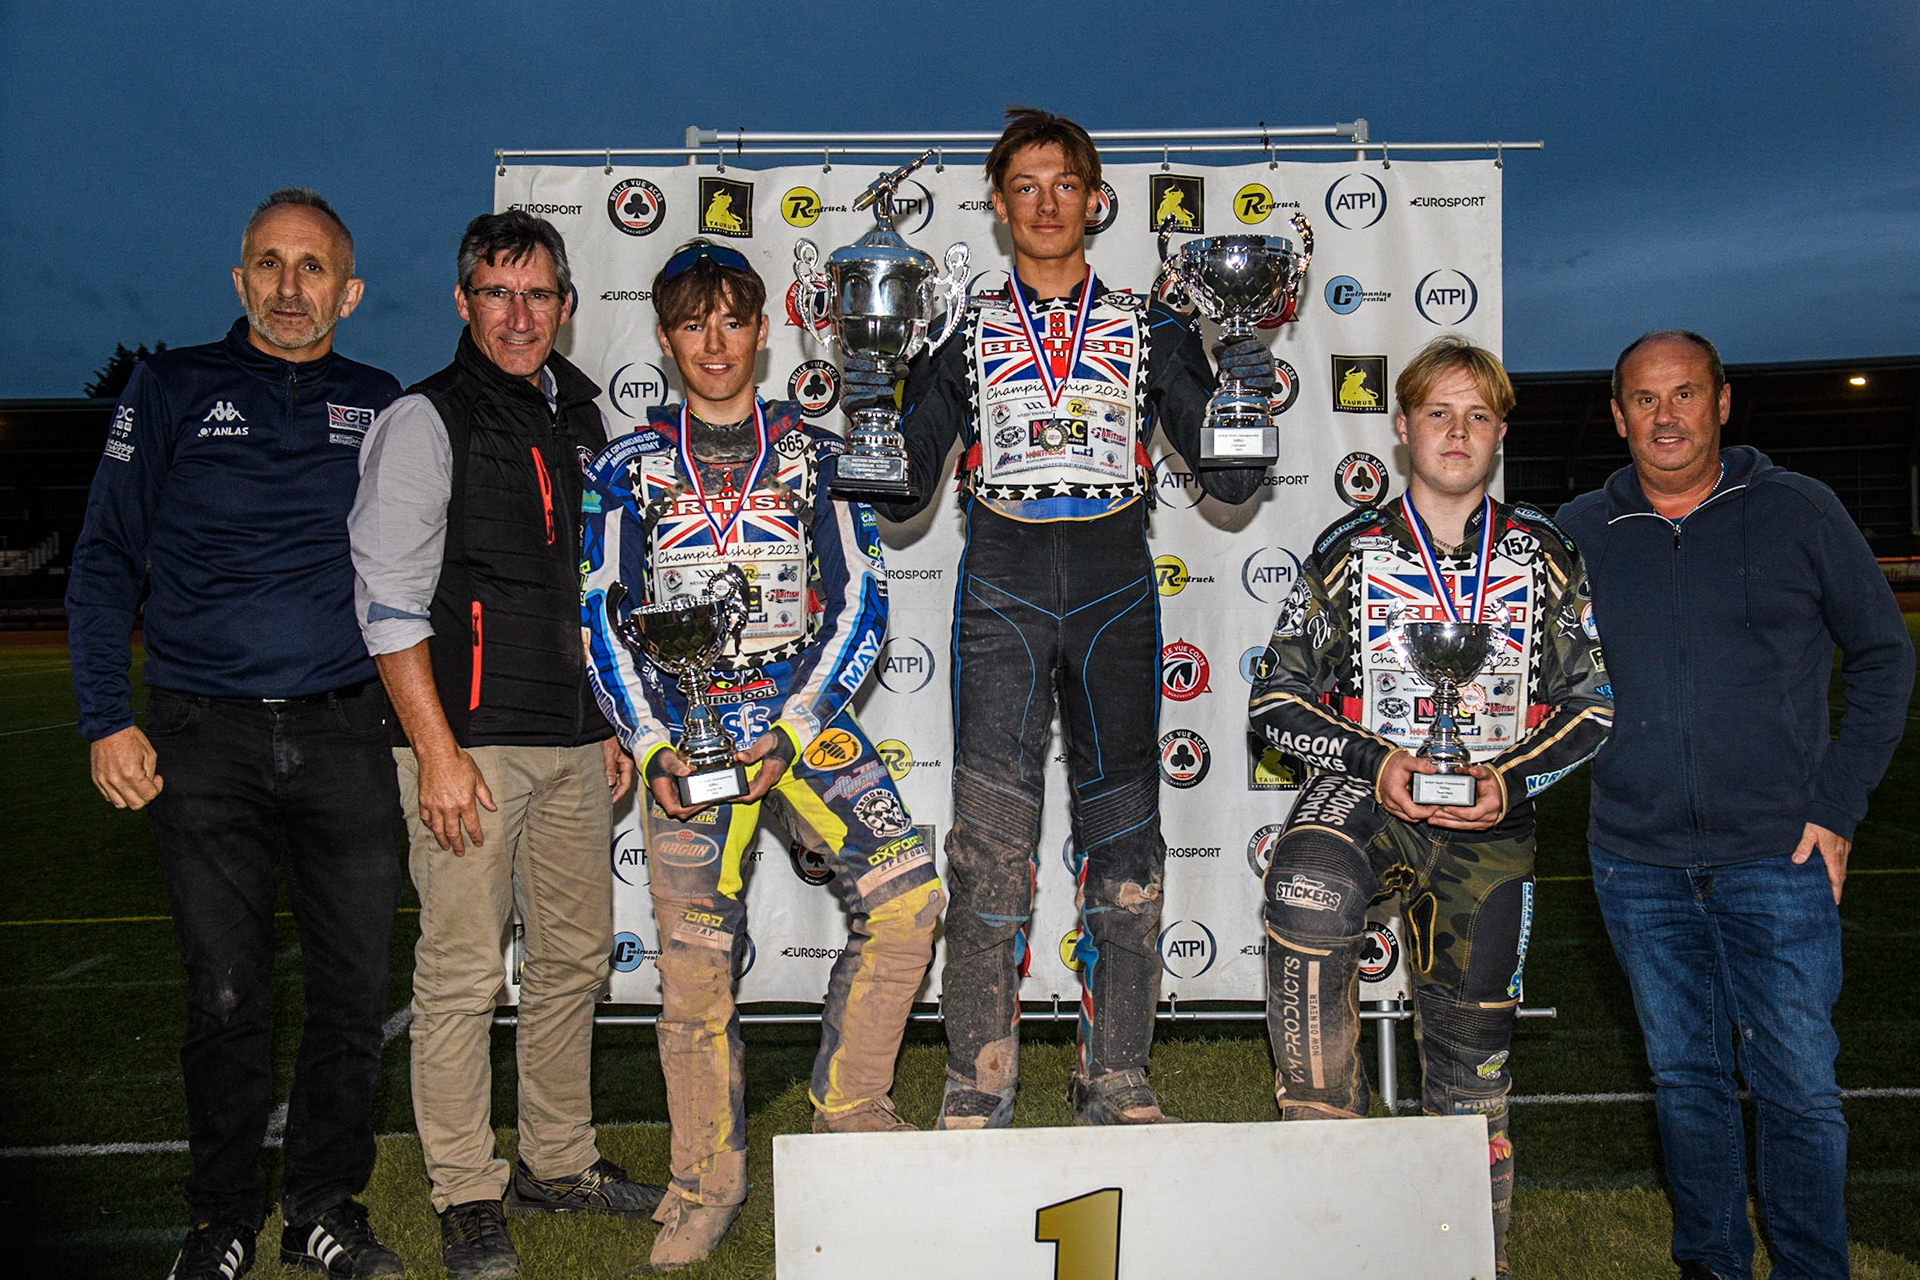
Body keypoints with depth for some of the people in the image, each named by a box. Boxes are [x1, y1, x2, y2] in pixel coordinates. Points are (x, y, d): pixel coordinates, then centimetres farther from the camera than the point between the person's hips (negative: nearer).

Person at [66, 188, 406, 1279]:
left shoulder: (383, 408, 11)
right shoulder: (173, 389, 6)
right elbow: (106, 564, 5)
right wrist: (108, 719, -4)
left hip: (346, 738, 2)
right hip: (206, 742, -1)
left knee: (357, 992, 4)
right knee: (228, 996, 4)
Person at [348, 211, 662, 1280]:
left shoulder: (583, 419, 15)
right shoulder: (424, 422, -4)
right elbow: (390, 601, -10)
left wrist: (612, 724, 16)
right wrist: (437, 751, -15)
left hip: (575, 743, 6)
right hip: (471, 740, -6)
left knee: (578, 954, 12)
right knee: (464, 972, -2)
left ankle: (560, 1162, 26)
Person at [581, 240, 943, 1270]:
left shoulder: (816, 453, 6)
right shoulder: (629, 468, 7)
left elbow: (861, 600, 1)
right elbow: (603, 618, 5)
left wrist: (794, 730, -10)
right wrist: (653, 748, -8)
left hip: (804, 717, 0)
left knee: (907, 895, -18)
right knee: (694, 969, 2)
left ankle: (847, 1107, 4)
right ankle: (707, 1182, 20)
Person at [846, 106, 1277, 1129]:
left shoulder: (1150, 328, 12)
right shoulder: (962, 332, 12)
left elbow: (1229, 481, 9)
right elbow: (902, 497, 9)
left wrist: (1245, 400, -8)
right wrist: (873, 411, -8)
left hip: (1115, 595, 1)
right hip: (1000, 595, -1)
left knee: (1121, 834, 3)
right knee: (991, 840, -8)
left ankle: (1116, 1082, 14)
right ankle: (977, 1087, 3)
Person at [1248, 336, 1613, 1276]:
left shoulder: (1544, 557, 7)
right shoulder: (1349, 551, 4)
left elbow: (1595, 701, 9)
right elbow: (1275, 696, 3)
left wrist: (1508, 782, -9)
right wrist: (1375, 764, -13)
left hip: (1490, 819, 2)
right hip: (1363, 791, -1)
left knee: (1471, 1053, 10)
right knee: (1307, 891, -37)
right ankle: (1321, 1131, -24)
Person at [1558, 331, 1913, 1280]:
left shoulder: (1797, 512, -1)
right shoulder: (1575, 534, 4)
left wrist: (1836, 808, -3)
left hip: (1777, 857, -2)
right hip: (1637, 864, 2)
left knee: (1797, 1085, 2)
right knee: (1686, 1076, 14)